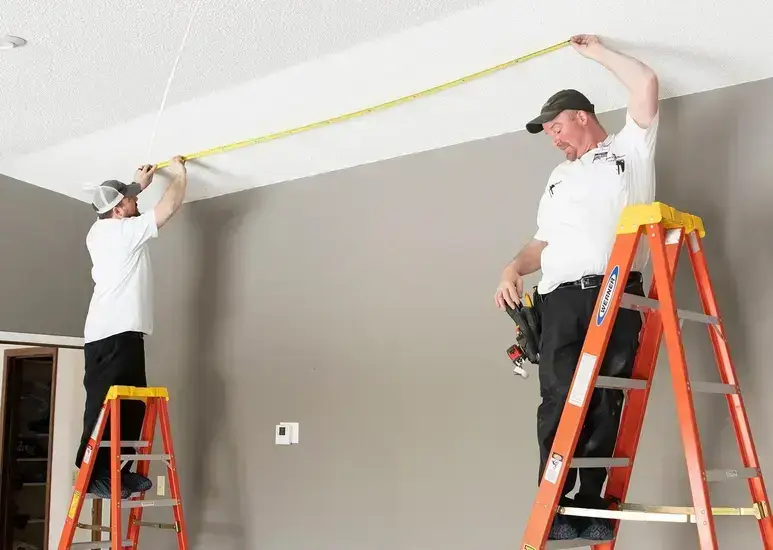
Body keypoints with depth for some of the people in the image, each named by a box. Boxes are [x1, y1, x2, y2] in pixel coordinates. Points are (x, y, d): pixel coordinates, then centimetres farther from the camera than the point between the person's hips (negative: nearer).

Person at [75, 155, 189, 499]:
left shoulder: (98, 232, 17)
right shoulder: (127, 230, -7)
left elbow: (117, 210, 42)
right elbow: (171, 205, -3)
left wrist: (139, 185, 46)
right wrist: (179, 173, 13)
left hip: (103, 334, 10)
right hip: (119, 334, -10)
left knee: (130, 406, 10)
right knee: (107, 406, -11)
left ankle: (116, 472, 11)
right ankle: (96, 475, -12)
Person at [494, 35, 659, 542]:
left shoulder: (629, 148, 17)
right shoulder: (559, 178, 31)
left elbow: (646, 84, 6)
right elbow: (543, 242, 27)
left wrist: (597, 51, 18)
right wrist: (514, 269, 7)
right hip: (561, 297, 3)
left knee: (605, 404, -5)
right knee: (560, 400, -10)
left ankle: (591, 506, 0)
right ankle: (555, 507, -7)